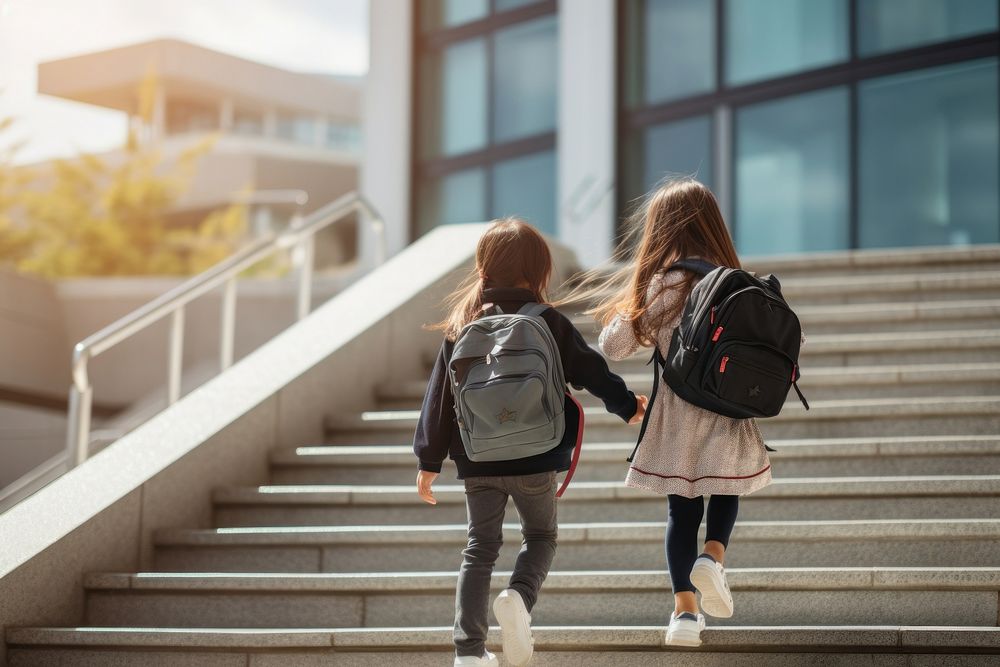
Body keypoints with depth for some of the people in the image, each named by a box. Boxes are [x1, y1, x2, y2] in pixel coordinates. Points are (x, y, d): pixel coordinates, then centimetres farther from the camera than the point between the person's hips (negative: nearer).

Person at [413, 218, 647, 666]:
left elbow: (439, 395, 0)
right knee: (540, 536, 17)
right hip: (535, 460, -2)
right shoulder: (549, 324, -8)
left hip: (477, 462, 2)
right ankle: (519, 597, -13)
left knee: (481, 547, 12)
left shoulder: (462, 326, -1)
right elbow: (590, 371, -2)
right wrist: (627, 406, 16)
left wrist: (429, 461, 6)